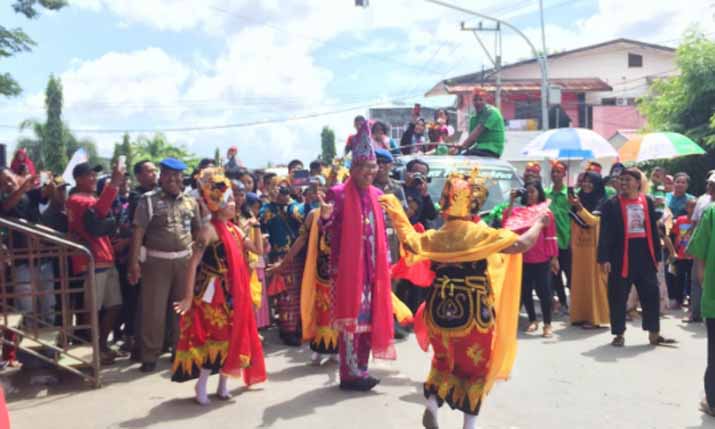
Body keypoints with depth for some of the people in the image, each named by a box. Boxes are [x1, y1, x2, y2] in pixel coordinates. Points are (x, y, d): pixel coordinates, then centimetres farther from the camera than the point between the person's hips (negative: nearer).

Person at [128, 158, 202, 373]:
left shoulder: (191, 202, 9)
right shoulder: (148, 199, -3)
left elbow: (198, 231, 15)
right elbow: (138, 231, -8)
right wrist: (134, 261, -15)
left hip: (184, 260, 4)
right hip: (156, 261, -3)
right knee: (153, 309, 1)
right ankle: (150, 356, 12)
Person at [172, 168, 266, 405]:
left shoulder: (235, 229, 8)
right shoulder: (210, 230, -14)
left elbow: (259, 250, 18)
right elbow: (193, 263, -18)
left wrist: (255, 227, 8)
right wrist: (188, 297, -23)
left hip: (234, 293, 7)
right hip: (215, 293, -7)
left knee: (232, 336, 11)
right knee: (215, 337, -5)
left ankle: (223, 384, 23)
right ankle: (201, 386, 9)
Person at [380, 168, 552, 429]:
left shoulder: (435, 237, -1)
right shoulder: (483, 234, -14)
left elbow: (410, 243, 17)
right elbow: (523, 244, -19)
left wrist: (396, 212, 26)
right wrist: (540, 223, -1)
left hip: (441, 310, 4)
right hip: (475, 313, -4)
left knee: (444, 360, 25)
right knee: (475, 367, 13)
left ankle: (432, 401, 4)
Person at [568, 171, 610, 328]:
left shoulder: (601, 202, -4)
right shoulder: (580, 198, 12)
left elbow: (593, 220, -19)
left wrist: (579, 207, -27)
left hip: (593, 246, -6)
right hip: (579, 246, 6)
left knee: (593, 281, -3)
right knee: (579, 281, 7)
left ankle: (594, 317, 0)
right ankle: (580, 315, 14)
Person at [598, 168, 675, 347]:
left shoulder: (647, 201, 7)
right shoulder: (611, 204, -3)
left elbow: (653, 230, 11)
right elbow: (605, 233, -7)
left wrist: (657, 256, 9)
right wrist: (604, 258, -14)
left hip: (645, 256, 3)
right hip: (621, 257, -3)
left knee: (651, 296, 7)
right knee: (618, 298, 3)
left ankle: (654, 333, 19)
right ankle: (618, 334, 15)